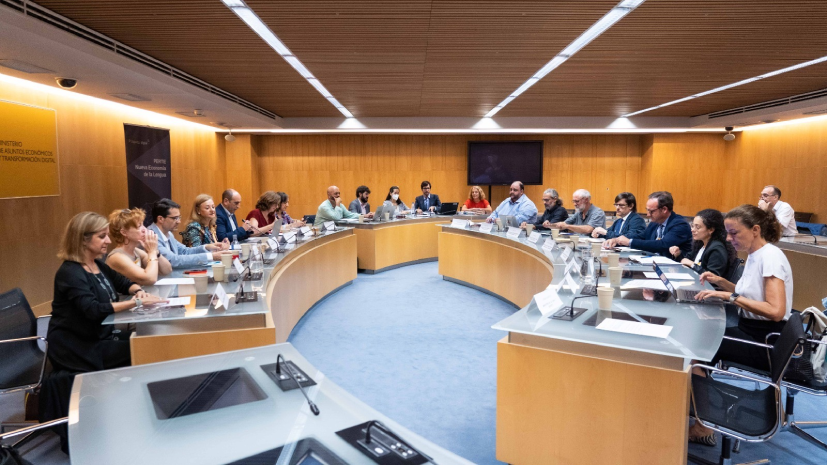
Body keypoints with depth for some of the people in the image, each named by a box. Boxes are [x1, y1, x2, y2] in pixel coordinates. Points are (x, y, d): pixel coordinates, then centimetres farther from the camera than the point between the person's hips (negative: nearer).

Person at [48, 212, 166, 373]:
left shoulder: (97, 264, 7)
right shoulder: (70, 273, -19)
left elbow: (124, 283, 17)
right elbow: (93, 310, -31)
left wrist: (138, 291, -7)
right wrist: (136, 302, -35)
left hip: (102, 336, 8)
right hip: (77, 349, -8)